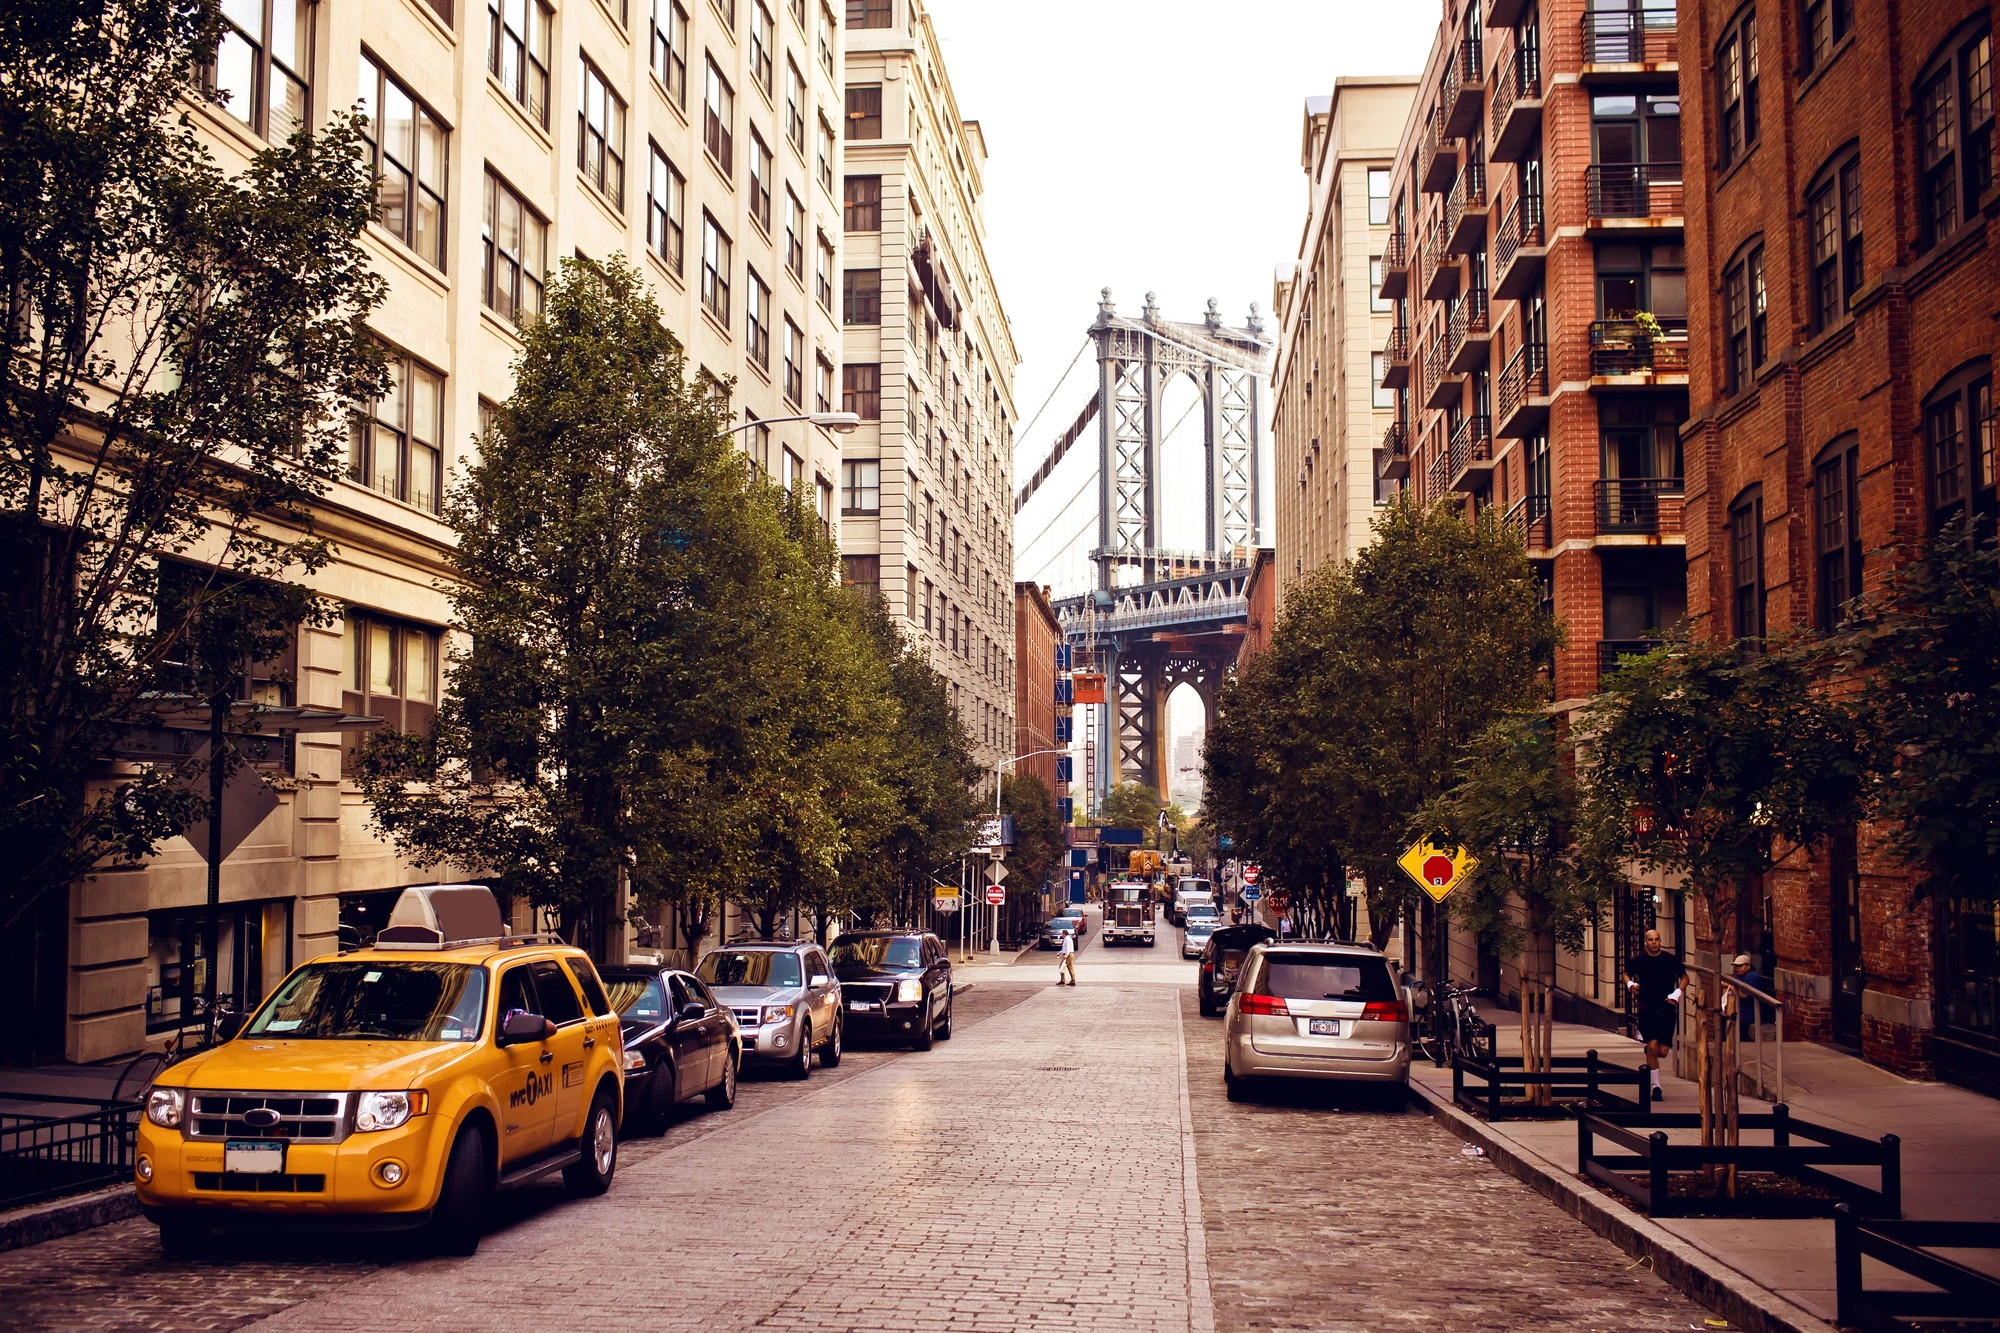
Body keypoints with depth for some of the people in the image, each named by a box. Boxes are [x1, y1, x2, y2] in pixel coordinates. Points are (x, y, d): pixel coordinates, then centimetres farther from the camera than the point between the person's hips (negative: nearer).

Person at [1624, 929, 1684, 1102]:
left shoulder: (1670, 959, 0)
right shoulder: (1638, 961, 2)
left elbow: (1684, 977, 13)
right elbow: (1627, 975, 20)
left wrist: (1677, 993, -2)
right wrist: (1630, 984, -2)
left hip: (1667, 1009, 1)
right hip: (1647, 1009, -1)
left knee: (1662, 1052, 0)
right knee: (1652, 1046, -12)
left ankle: (1649, 1061, 39)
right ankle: (1656, 1087, -1)